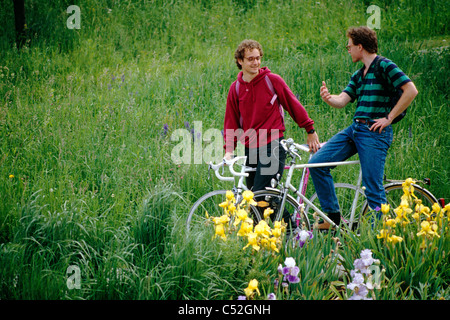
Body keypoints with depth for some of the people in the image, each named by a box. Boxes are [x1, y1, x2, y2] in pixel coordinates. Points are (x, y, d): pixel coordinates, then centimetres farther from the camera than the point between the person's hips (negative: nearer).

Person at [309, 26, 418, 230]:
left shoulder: (384, 66, -8)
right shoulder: (358, 75, 18)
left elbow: (411, 90, -17)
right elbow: (342, 100, 9)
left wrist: (389, 118, -14)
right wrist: (329, 98, -14)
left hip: (375, 132, -9)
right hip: (354, 129, 9)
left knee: (373, 188, -9)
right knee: (317, 163, 0)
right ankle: (333, 216, 7)